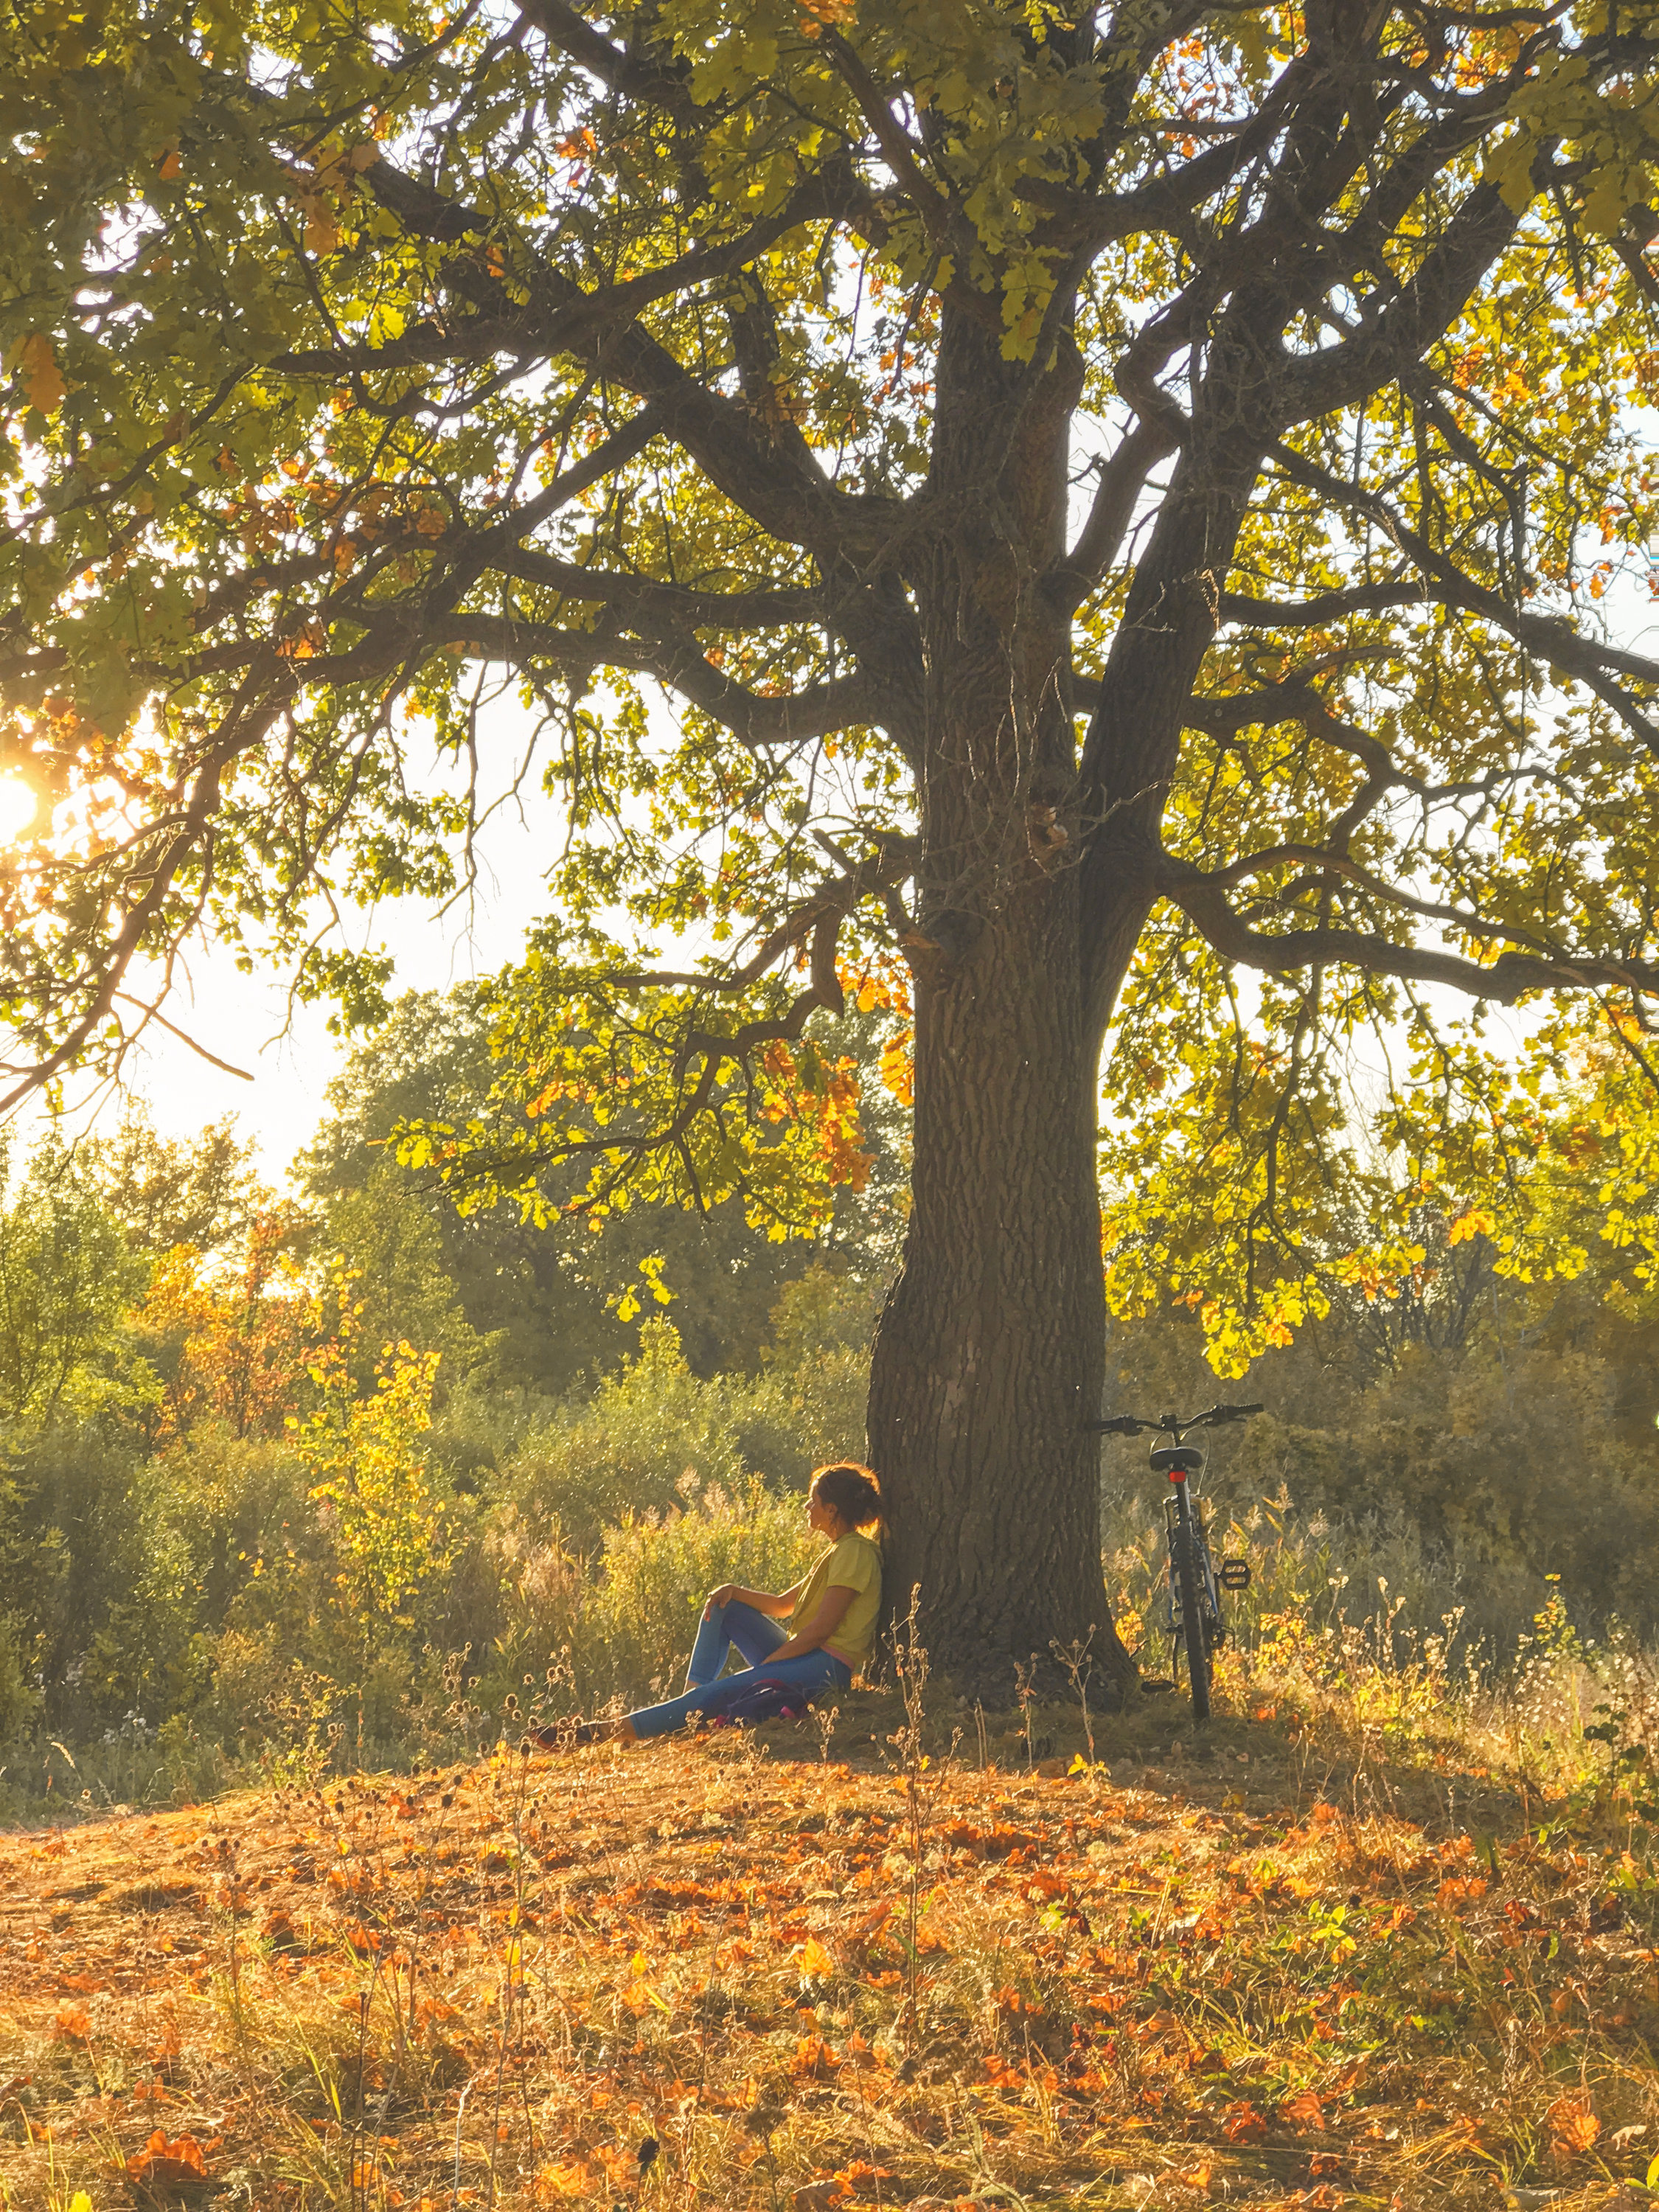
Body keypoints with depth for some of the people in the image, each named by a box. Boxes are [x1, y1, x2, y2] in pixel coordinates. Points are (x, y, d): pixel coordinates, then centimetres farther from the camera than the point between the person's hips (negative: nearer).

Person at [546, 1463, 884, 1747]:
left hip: (826, 1666, -11)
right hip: (800, 1655, 11)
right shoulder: (837, 1552, 21)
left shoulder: (855, 1552, -11)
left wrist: (765, 1664, -17)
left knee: (717, 1694, -24)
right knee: (722, 1606, 11)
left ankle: (616, 1730, -27)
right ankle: (691, 1701, -5)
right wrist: (734, 1591, 5)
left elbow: (821, 1628, -18)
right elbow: (783, 1604, 23)